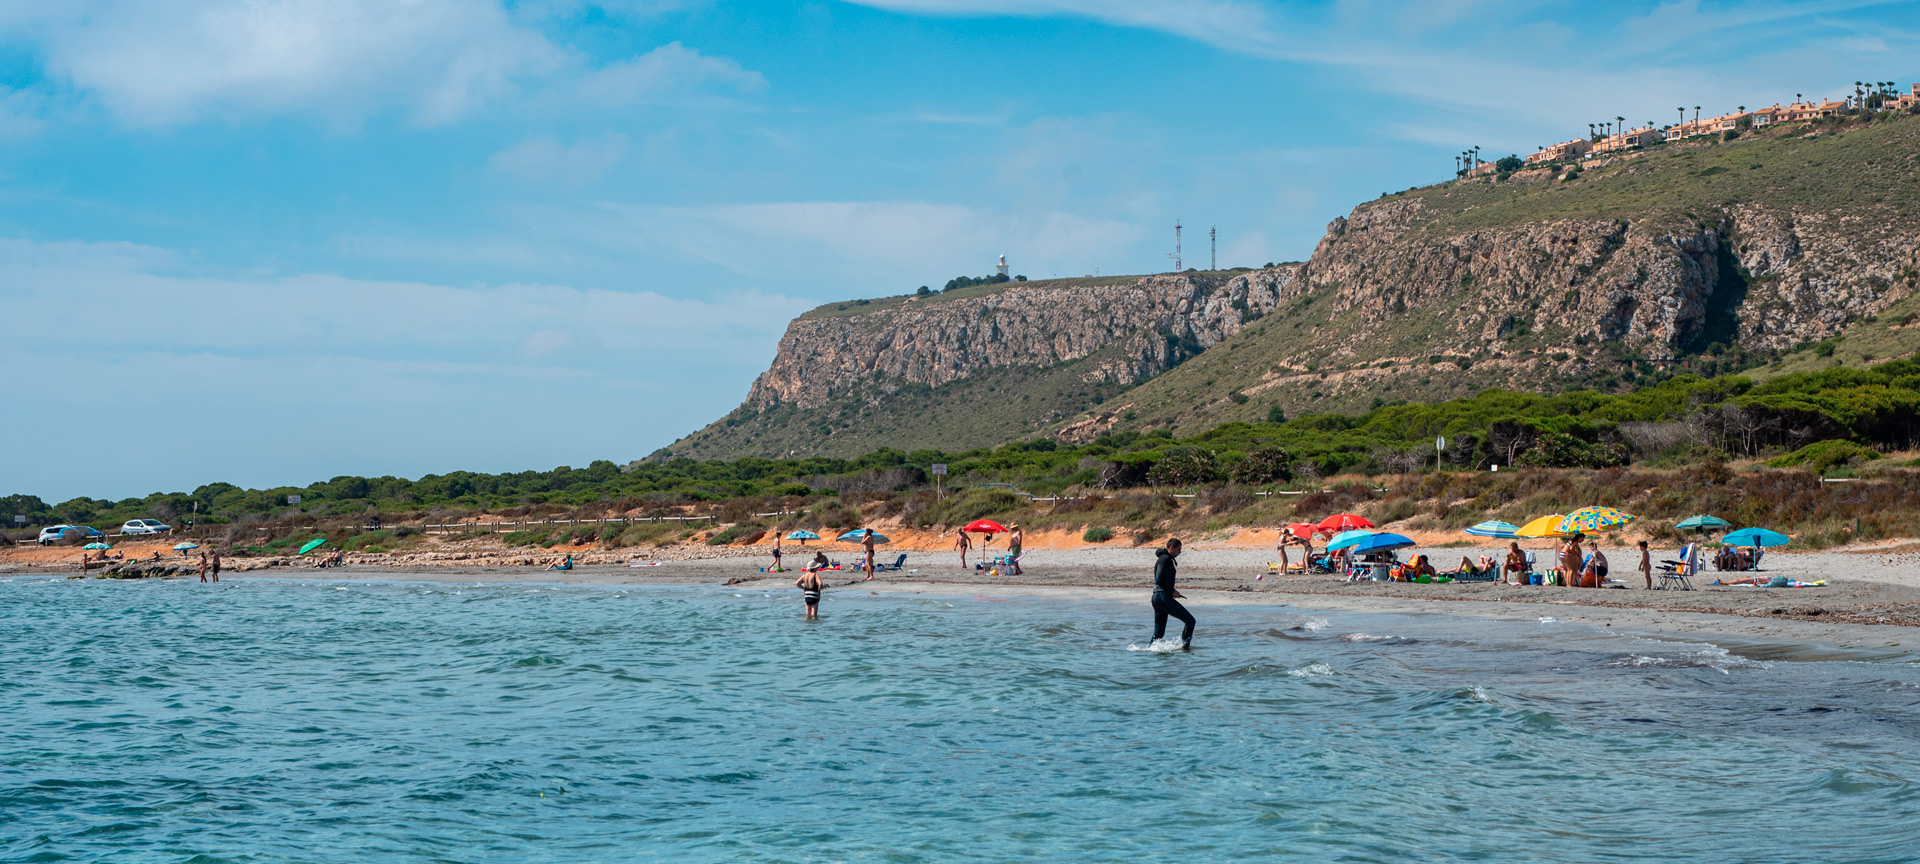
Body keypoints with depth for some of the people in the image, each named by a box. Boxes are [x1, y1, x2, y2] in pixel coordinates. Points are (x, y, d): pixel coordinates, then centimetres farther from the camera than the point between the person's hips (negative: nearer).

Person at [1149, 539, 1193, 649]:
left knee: (1158, 633, 12)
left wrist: (1174, 593, 17)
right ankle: (1185, 647, -12)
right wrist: (1173, 591, -11)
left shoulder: (1163, 559, 22)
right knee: (1190, 620, -10)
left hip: (1156, 597, 11)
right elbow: (1159, 581, -18)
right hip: (1163, 597, -11)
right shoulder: (1165, 559, -9)